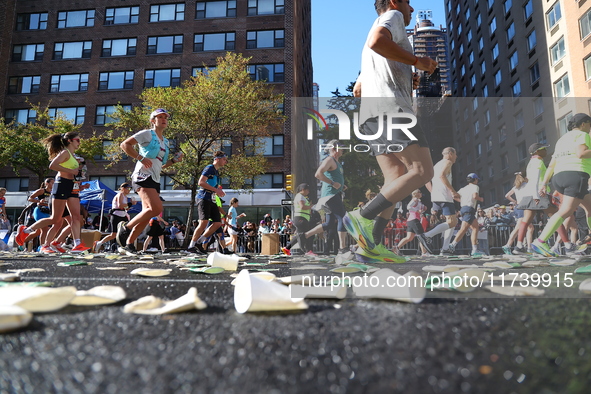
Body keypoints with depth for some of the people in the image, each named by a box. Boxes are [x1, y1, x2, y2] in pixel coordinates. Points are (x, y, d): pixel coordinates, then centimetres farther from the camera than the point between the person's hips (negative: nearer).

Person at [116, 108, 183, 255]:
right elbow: (125, 144, -7)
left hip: (155, 180, 8)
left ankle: (128, 244, 12)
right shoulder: (147, 134, 1)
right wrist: (141, 158, -17)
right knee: (156, 208, -23)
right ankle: (126, 227, -7)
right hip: (143, 175, -8)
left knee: (147, 215, 4)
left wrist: (173, 160, 12)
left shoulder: (166, 142, 23)